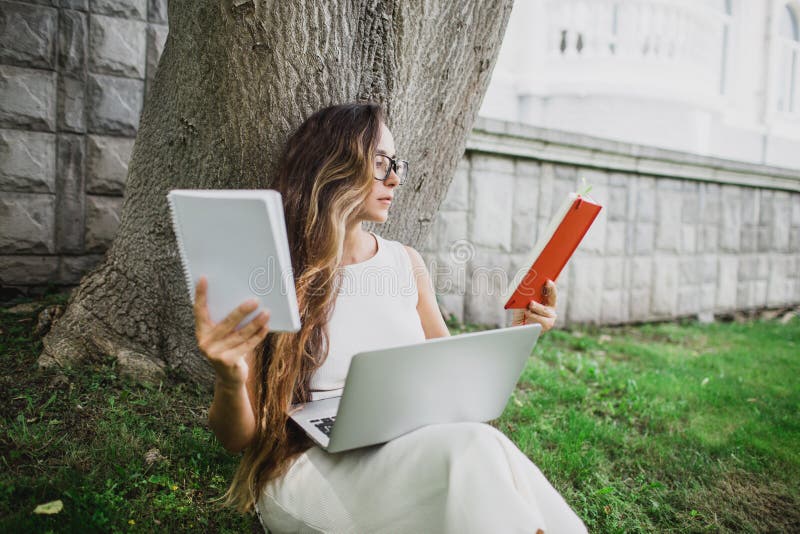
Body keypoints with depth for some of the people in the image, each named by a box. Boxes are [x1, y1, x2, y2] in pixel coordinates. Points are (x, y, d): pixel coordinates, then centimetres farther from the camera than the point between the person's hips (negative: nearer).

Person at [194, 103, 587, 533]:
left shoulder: (406, 262, 9)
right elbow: (237, 438, -3)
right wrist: (231, 381, -25)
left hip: (412, 454, 4)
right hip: (310, 466, -3)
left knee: (479, 453, -29)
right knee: (472, 449, -29)